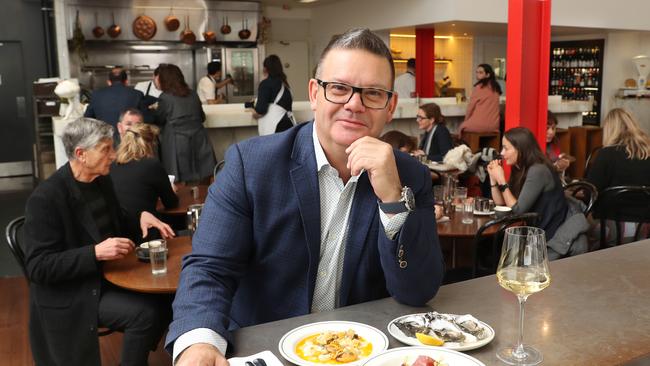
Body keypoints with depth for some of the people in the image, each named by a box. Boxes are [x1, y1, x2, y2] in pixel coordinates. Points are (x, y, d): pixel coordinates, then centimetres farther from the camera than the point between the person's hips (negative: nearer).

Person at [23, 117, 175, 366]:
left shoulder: (102, 181, 4)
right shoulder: (45, 198, -19)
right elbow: (38, 267, -21)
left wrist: (141, 217, -2)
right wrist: (96, 253, -31)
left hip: (106, 276, 7)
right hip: (70, 294, -7)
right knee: (145, 312, -24)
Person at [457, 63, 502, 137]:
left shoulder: (479, 87, -9)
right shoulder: (495, 87, 8)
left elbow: (471, 107, -3)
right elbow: (490, 107, 13)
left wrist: (466, 120, 13)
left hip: (480, 124, -6)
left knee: (462, 127, 17)